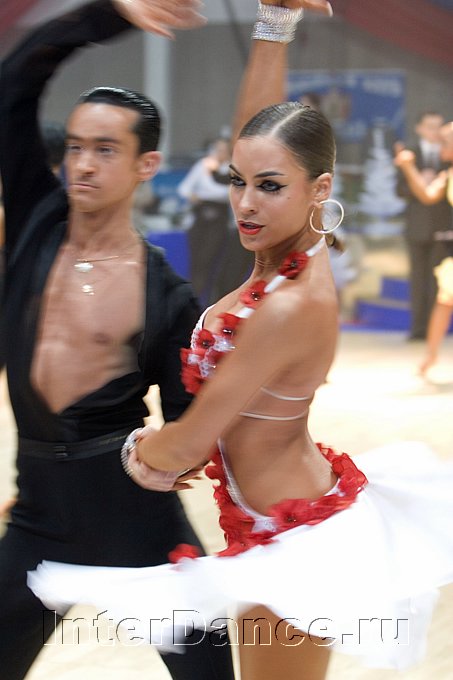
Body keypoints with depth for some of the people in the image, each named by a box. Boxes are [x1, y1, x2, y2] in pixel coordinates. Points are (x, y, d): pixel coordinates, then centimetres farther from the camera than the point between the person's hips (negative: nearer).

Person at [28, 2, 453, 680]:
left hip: (293, 541, -9)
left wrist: (140, 446, -1)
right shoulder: (300, 248, -7)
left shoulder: (290, 307, -30)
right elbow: (258, 123, 7)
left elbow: (183, 448, -22)